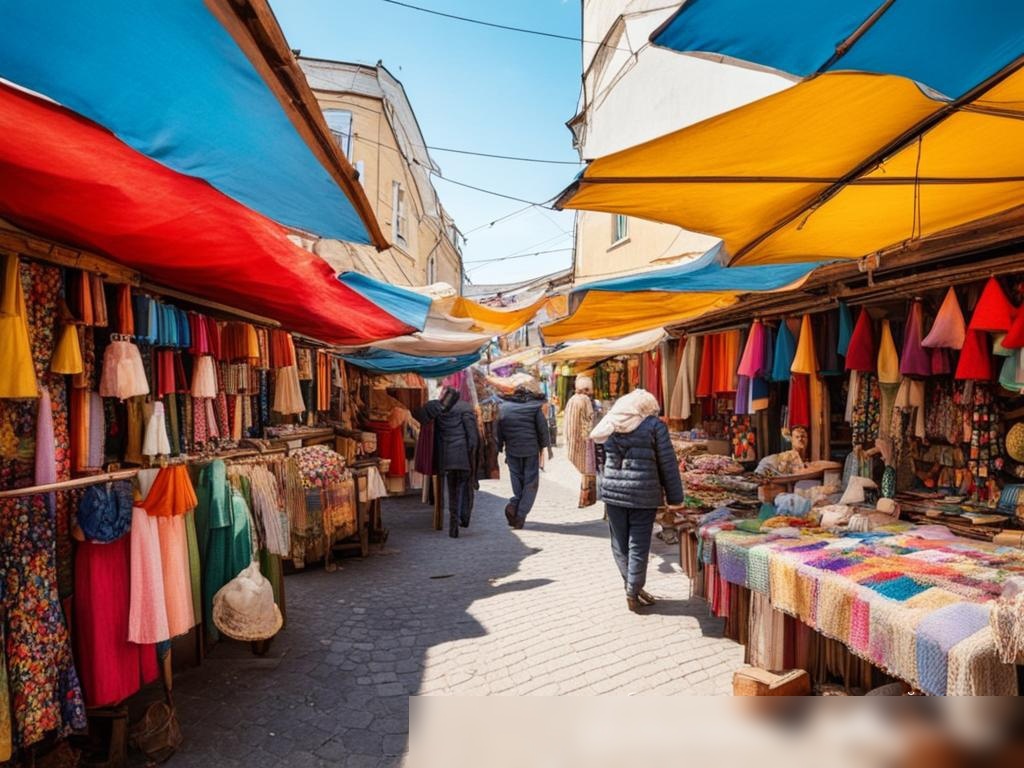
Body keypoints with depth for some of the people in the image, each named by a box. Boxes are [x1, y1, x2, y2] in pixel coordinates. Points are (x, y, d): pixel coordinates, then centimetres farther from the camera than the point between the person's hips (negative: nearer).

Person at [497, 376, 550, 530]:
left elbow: (499, 429, 6)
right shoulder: (535, 406, -6)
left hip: (512, 450, 3)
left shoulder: (504, 406, 3)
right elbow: (543, 428, -4)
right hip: (531, 450, -3)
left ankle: (513, 503, -4)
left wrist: (500, 448, 14)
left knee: (517, 479, 18)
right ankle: (520, 515, 0)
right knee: (530, 483, 6)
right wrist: (544, 446, 9)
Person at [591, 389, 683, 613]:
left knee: (619, 544, 14)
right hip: (643, 493, -3)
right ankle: (633, 594, 10)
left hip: (613, 491, 4)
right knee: (638, 546, 5)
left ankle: (632, 587, 24)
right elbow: (667, 464, -2)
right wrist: (675, 497, 4)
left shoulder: (610, 425, 9)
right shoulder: (654, 425, -3)